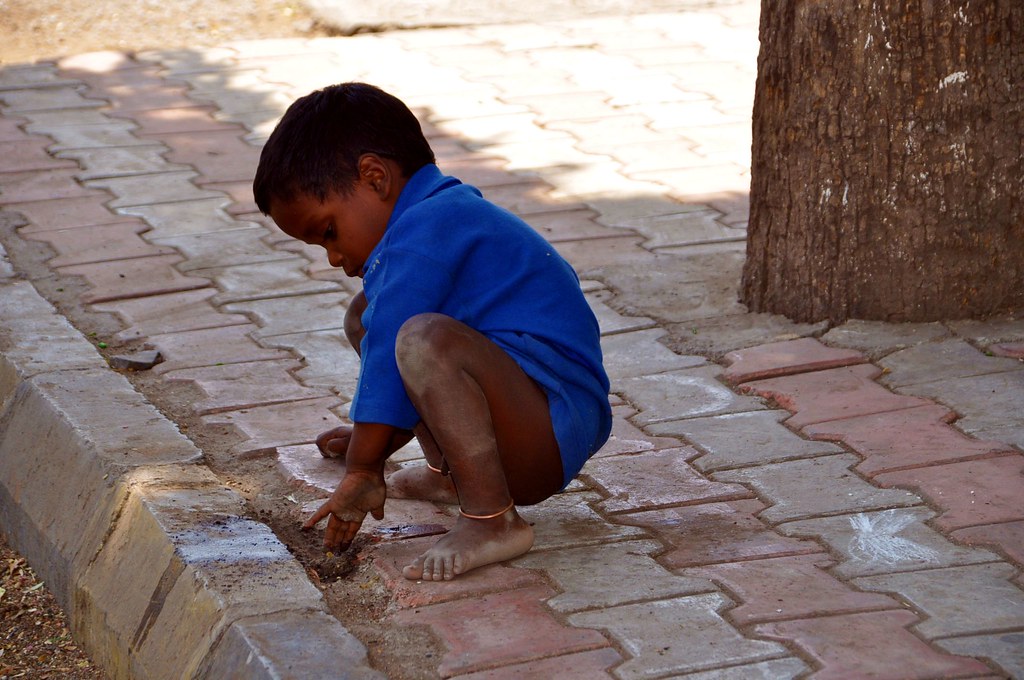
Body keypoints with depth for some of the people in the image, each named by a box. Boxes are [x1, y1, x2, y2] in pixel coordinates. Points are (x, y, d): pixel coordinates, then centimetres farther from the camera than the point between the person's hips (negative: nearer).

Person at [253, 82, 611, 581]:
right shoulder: (448, 216, 21)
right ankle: (449, 472, 12)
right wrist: (370, 445, 38)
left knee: (425, 340, -39)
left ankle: (493, 520, -29)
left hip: (555, 430, -11)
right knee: (364, 315, 20)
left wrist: (361, 474, -11)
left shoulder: (421, 235, -15)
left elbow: (387, 362, -17)